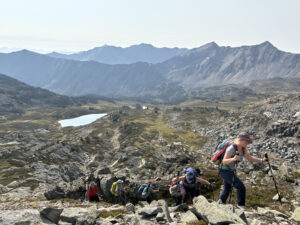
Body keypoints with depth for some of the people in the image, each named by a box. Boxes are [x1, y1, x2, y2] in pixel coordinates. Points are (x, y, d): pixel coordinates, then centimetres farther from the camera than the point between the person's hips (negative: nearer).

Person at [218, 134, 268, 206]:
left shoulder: (243, 149, 0)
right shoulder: (232, 148, -25)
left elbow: (250, 158, 8)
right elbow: (224, 161, -29)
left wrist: (262, 160, -3)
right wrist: (233, 159, -46)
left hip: (231, 171, 9)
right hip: (225, 170, -9)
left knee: (227, 189, 24)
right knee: (241, 187, -12)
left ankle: (220, 203, 40)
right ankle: (241, 205, -1)